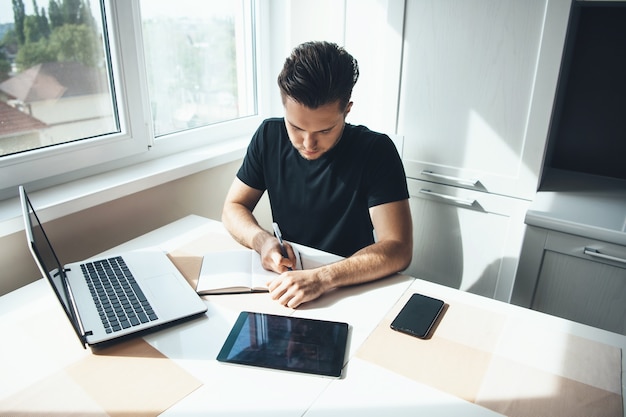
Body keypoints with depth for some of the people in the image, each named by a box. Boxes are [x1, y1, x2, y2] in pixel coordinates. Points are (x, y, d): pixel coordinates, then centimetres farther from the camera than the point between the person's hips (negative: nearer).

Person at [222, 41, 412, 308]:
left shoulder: (376, 151, -17)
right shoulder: (269, 136, -5)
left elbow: (398, 249, -21)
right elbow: (233, 207, 2)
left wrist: (322, 278, -34)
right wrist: (261, 240, -19)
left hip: (352, 288, -2)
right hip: (283, 278, 3)